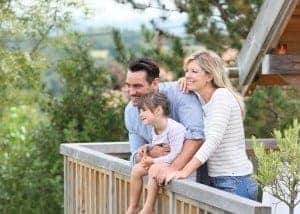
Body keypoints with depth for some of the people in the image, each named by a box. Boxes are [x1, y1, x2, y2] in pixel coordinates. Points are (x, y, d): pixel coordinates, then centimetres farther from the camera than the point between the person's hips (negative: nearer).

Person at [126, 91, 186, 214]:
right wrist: (147, 147, -3)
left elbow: (175, 155, -28)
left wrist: (153, 161, -24)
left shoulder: (175, 129, -24)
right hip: (161, 162, 9)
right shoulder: (154, 129, 4)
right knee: (137, 169, -1)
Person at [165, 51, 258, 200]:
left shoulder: (222, 96, -14)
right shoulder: (201, 98, 10)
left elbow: (214, 139, -25)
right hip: (216, 182, 8)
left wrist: (185, 171, -32)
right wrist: (185, 81, 8)